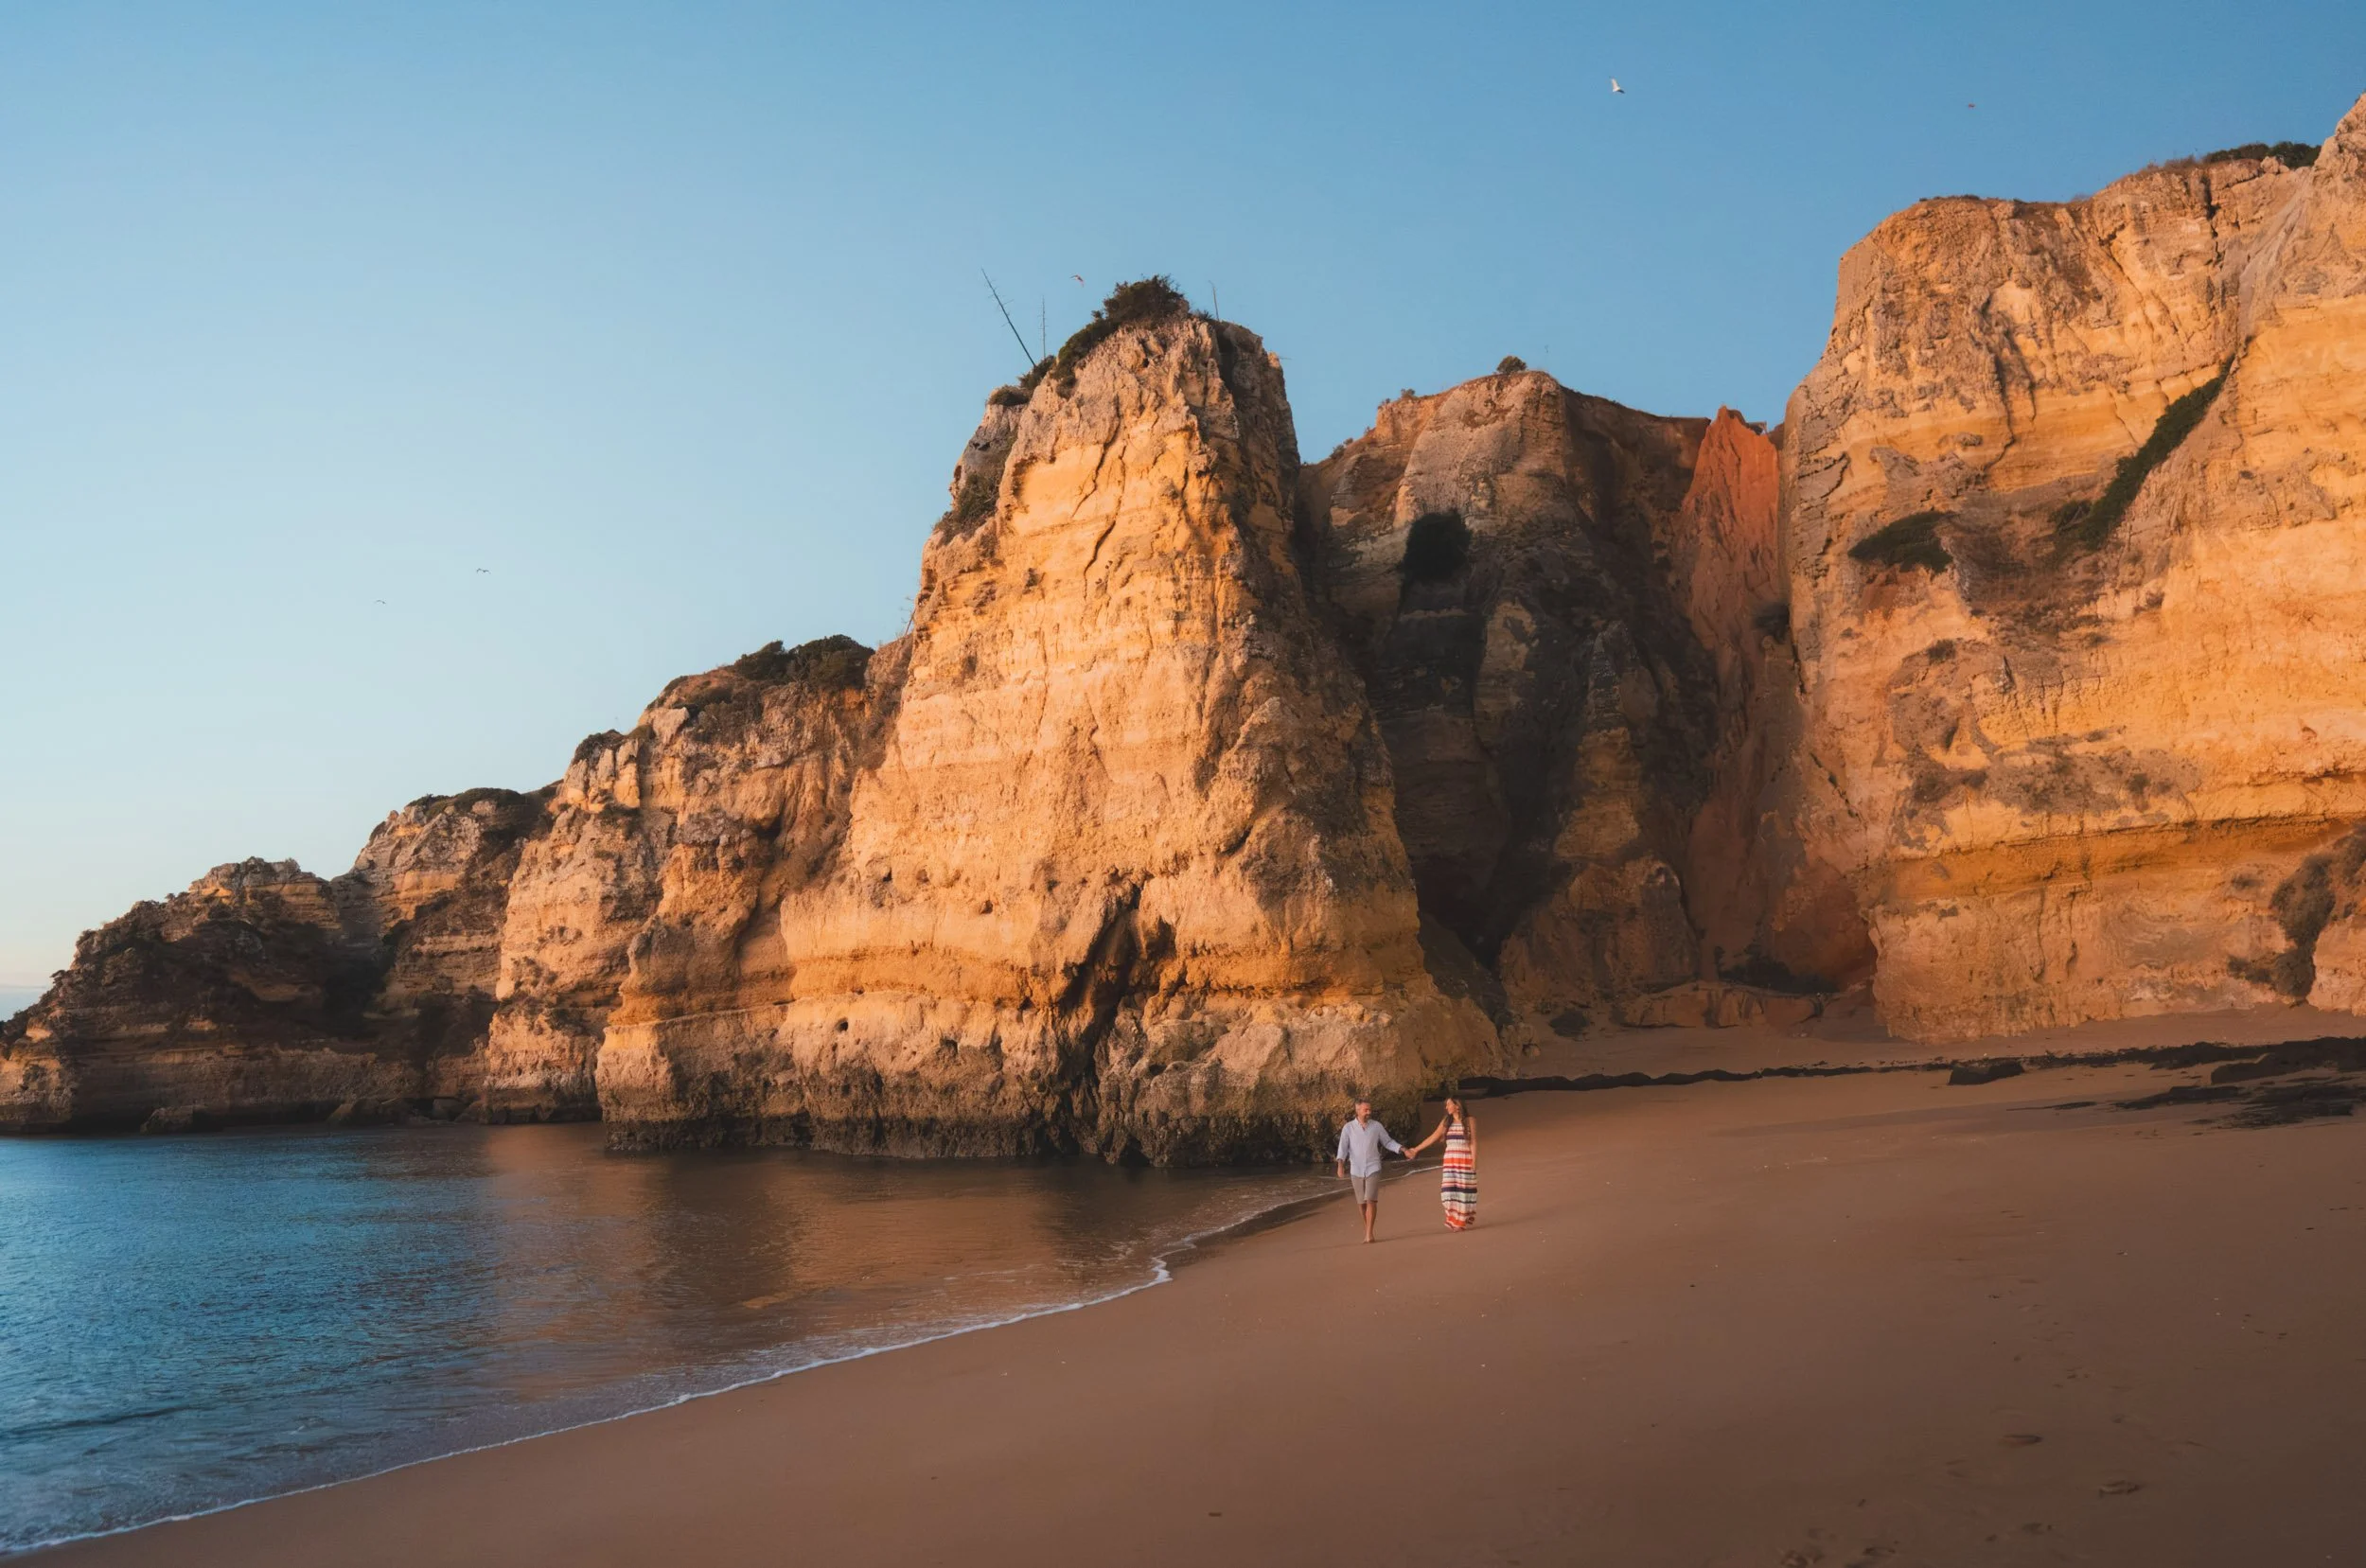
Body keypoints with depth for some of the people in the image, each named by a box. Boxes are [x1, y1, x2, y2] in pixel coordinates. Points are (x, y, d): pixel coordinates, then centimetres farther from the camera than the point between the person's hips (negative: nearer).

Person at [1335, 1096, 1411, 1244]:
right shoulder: (1348, 1128, -4)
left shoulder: (1377, 1126, -1)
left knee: (1371, 1200, -14)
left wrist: (1404, 1150, -2)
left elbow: (1388, 1142, 9)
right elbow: (1343, 1148, -10)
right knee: (1362, 1203, 10)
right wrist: (1340, 1165, -25)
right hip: (1356, 1171, 1)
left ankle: (1369, 1233, -11)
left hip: (1373, 1169, -1)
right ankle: (1366, 1228, 28)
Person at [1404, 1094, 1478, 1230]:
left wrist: (1474, 1163, -10)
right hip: (1450, 1161, 4)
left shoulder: (1470, 1121, -3)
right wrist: (1416, 1149, 11)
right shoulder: (1446, 1121, 9)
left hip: (1466, 1161, -4)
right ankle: (1454, 1221, 4)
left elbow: (1474, 1143, -5)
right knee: (1450, 1190, -4)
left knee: (1464, 1190, -2)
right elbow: (1433, 1138, 11)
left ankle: (1465, 1221, 7)